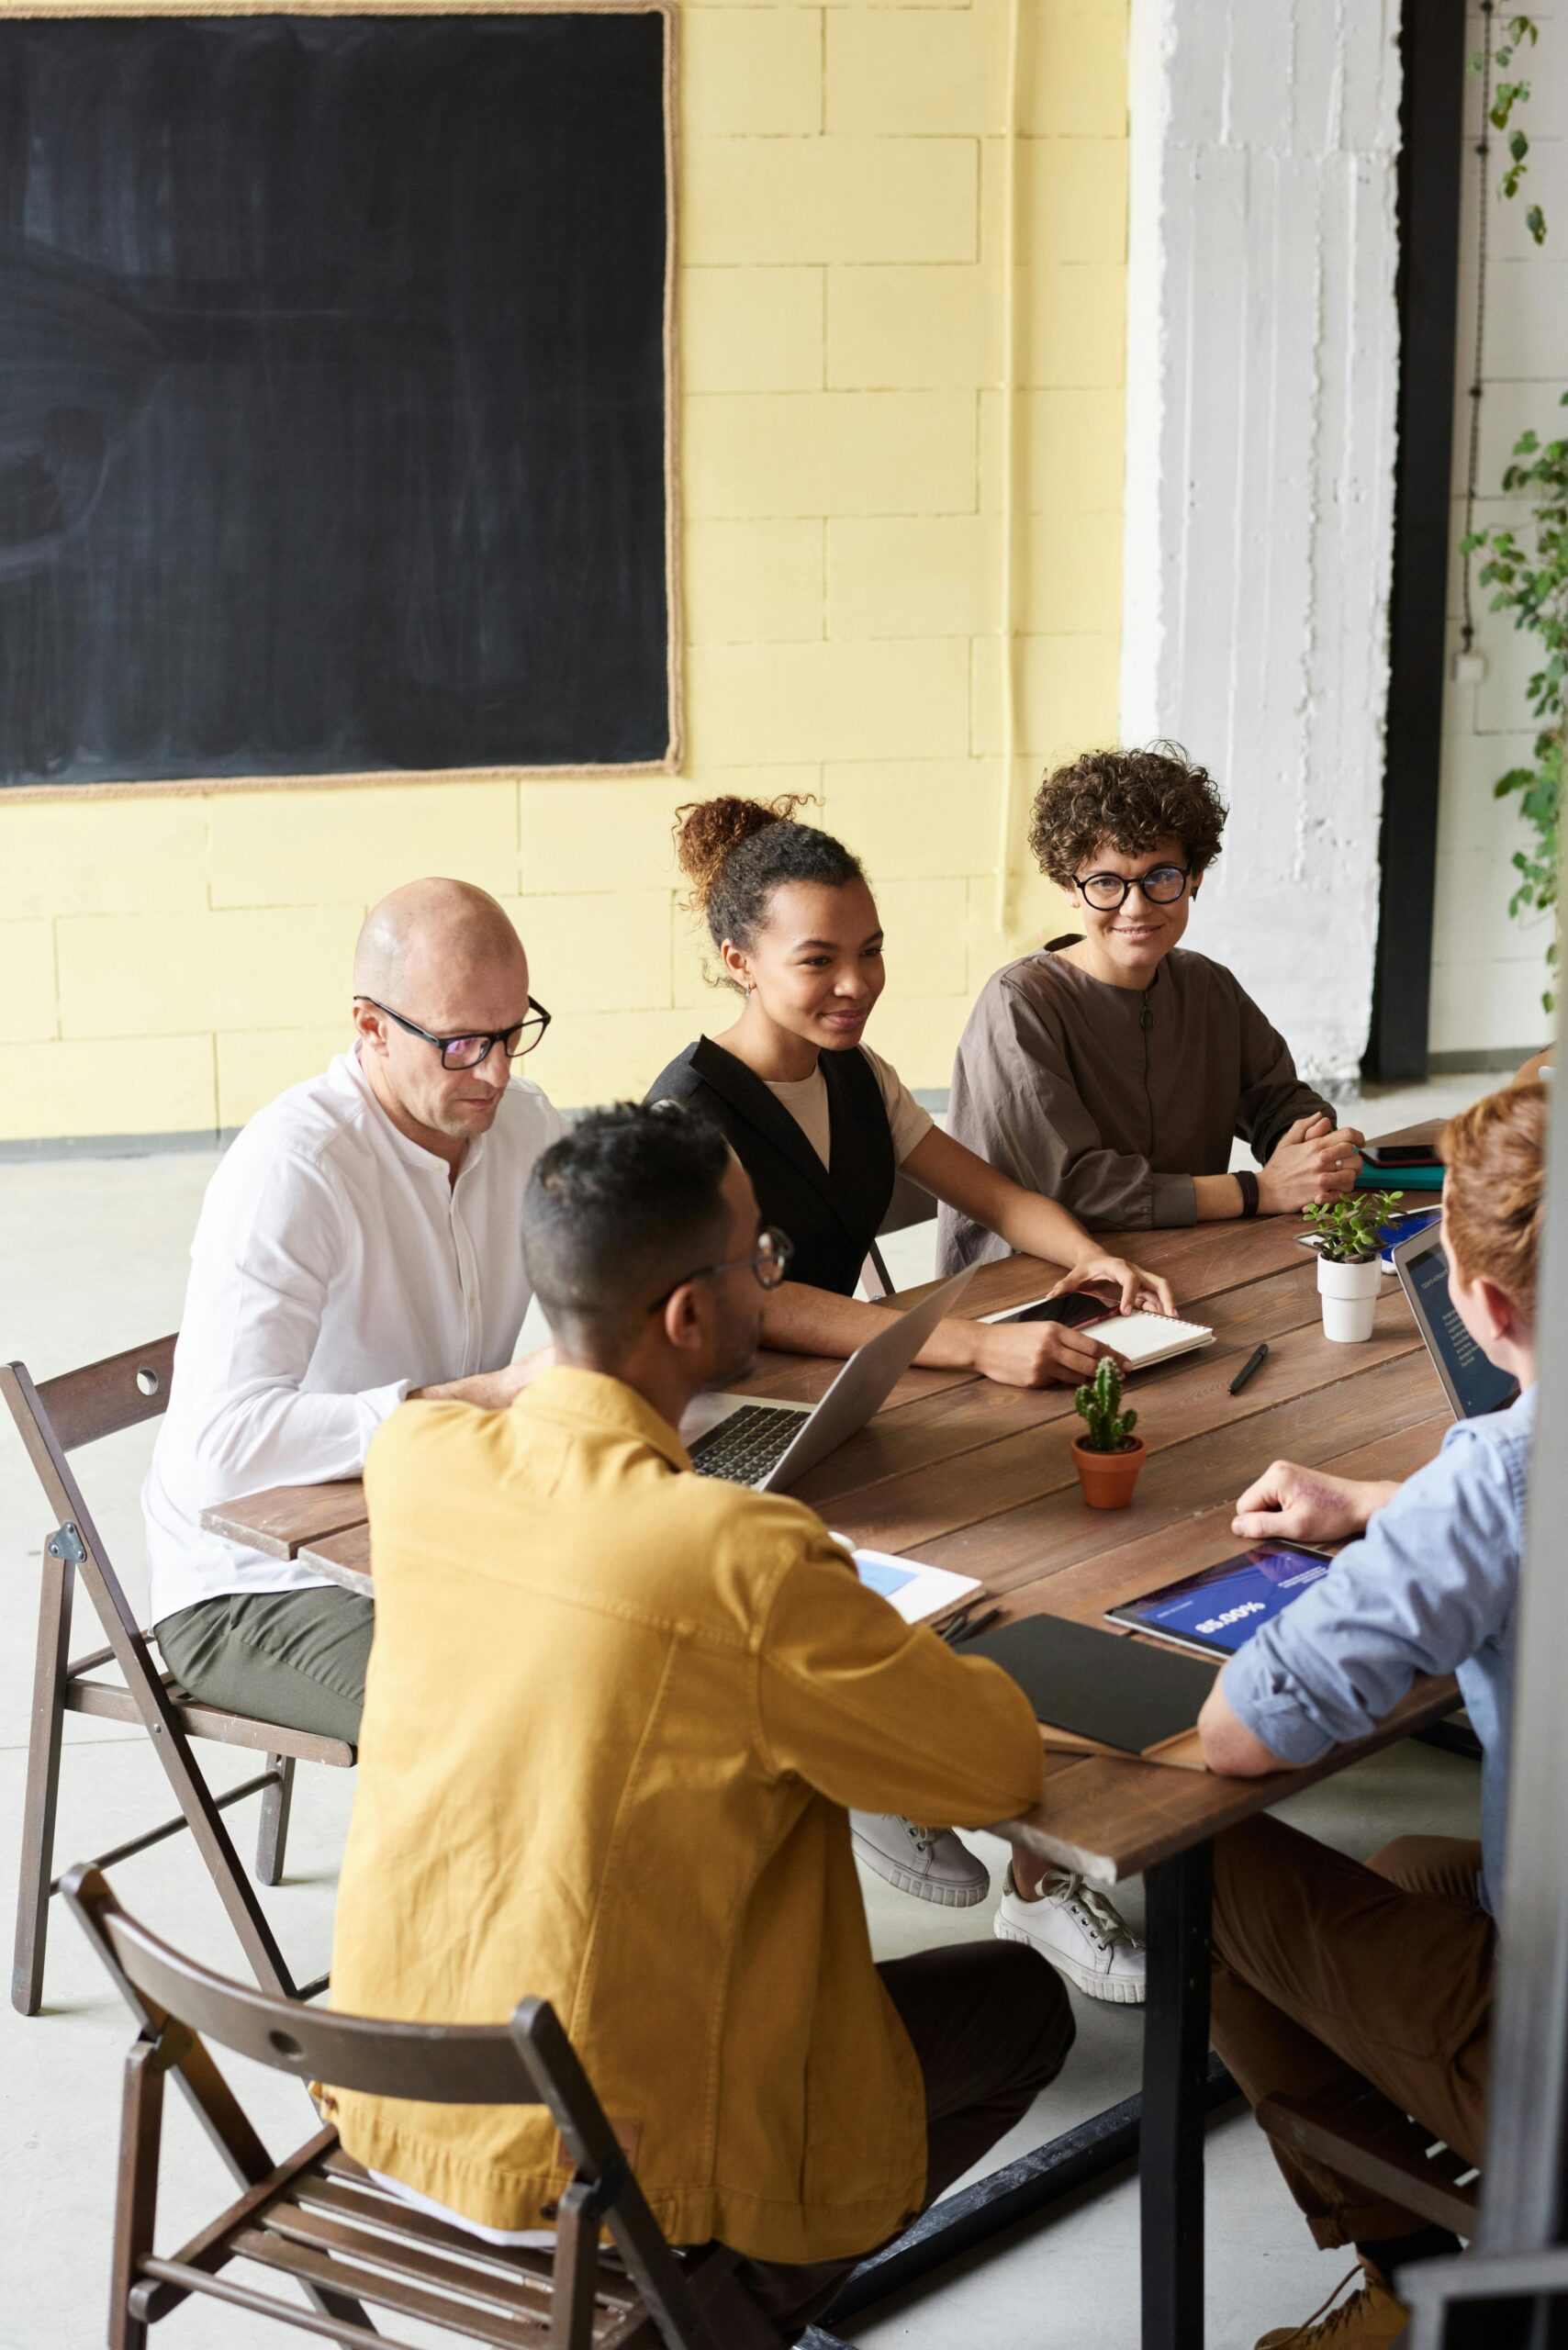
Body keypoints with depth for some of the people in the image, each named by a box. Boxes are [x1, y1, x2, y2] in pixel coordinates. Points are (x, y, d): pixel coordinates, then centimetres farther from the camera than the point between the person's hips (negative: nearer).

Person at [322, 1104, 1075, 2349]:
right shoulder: (750, 1560, -27)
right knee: (1023, 2003, 15)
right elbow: (1005, 1765, -13)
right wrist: (917, 1654, 5)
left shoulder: (414, 1454, -8)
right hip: (595, 2168, -7)